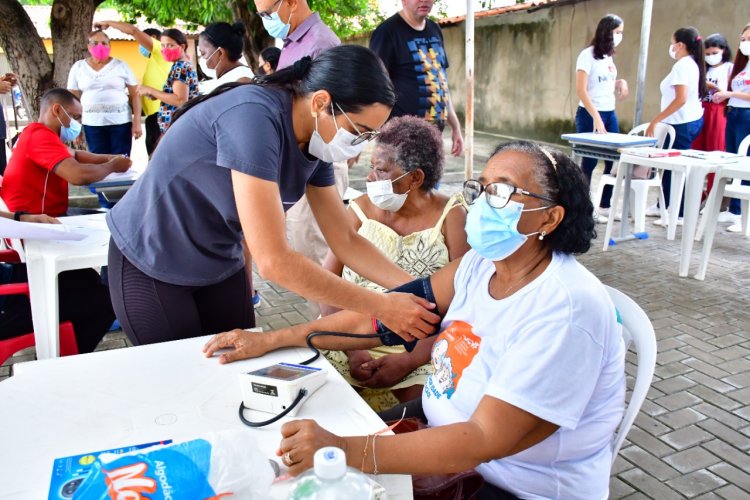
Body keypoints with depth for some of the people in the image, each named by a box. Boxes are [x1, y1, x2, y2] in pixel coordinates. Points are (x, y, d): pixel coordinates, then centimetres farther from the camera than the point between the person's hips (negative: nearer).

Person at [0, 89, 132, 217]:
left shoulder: (36, 133, 13)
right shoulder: (41, 136, -20)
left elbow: (75, 155, 23)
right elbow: (79, 176, -33)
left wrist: (108, 158, 5)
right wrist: (112, 166, -15)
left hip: (44, 213, 10)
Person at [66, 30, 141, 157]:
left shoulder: (121, 66, 3)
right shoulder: (78, 67, 8)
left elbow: (135, 95, 1)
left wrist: (137, 122, -6)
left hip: (120, 122, -1)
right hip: (92, 124, 2)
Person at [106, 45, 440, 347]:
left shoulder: (314, 140, -9)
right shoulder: (253, 116, -32)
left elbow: (345, 240, -2)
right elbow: (274, 261, -34)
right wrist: (380, 307, -28)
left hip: (220, 264, 6)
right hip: (150, 266, -6)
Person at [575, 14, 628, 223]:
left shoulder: (608, 56, 13)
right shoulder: (588, 55, -9)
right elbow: (581, 90, -16)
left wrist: (620, 83, 4)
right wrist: (596, 117, -23)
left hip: (610, 113, 7)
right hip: (589, 114, -7)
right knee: (589, 162, -3)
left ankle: (604, 206, 14)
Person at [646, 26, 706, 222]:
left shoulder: (682, 66, -15)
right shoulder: (694, 64, 14)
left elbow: (681, 99, -24)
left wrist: (655, 120, -23)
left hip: (682, 124, -10)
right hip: (693, 120, 10)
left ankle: (677, 214, -1)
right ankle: (666, 206, 27)